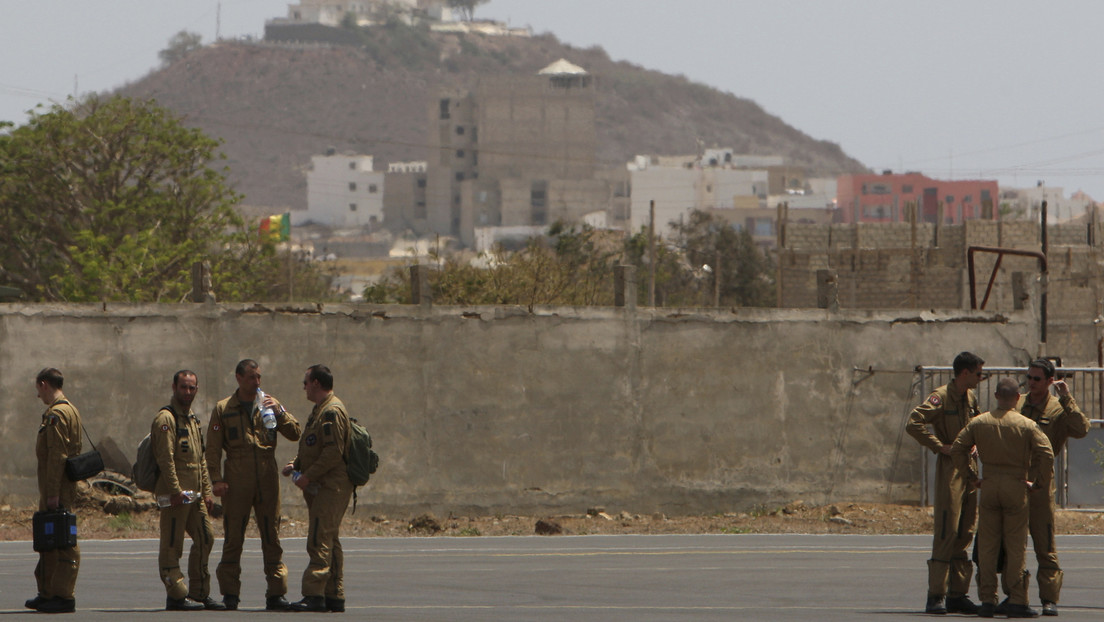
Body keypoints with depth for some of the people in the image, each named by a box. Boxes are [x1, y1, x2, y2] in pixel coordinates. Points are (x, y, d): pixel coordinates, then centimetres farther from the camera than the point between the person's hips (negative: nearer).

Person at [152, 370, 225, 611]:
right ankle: (176, 595, -4)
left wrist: (207, 491, 15)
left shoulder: (193, 420, 20)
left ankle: (199, 592, 16)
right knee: (172, 545, -5)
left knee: (205, 538, 9)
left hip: (194, 494, 9)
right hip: (176, 494, -9)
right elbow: (165, 458, -17)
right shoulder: (166, 419, -9)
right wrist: (176, 490, -22)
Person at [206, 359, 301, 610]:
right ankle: (230, 593, 5)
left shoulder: (269, 404, 12)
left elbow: (294, 434, 5)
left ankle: (276, 592, 4)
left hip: (267, 479, 2)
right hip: (237, 483, -2)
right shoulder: (223, 409, 7)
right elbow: (213, 448, 4)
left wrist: (279, 412, -10)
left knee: (272, 537, 2)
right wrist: (217, 478, -7)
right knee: (233, 538, 0)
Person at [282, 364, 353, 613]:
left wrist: (309, 476, -19)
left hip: (331, 487, -11)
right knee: (328, 541, 11)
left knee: (320, 541, -14)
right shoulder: (320, 410, 21)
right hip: (320, 488, 11)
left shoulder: (332, 411, -13)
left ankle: (314, 595, -19)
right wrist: (295, 464, 12)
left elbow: (334, 452, -21)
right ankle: (334, 597, 13)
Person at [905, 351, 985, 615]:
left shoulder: (970, 398, 14)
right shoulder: (941, 397, -10)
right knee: (946, 533, -10)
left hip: (969, 470, 8)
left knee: (964, 534, 9)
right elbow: (913, 423, -20)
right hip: (949, 469, -8)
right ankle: (936, 596, -9)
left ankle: (958, 595, 13)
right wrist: (940, 446, -17)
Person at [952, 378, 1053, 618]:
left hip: (989, 487, 2)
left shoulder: (979, 422, 3)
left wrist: (971, 477, 11)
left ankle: (987, 600, 5)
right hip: (1016, 487, -2)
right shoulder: (1026, 425, -5)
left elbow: (957, 449, 3)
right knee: (1016, 546, 2)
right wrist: (1040, 482, 0)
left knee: (987, 546, 7)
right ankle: (1016, 601, 0)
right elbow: (1046, 453, -13)